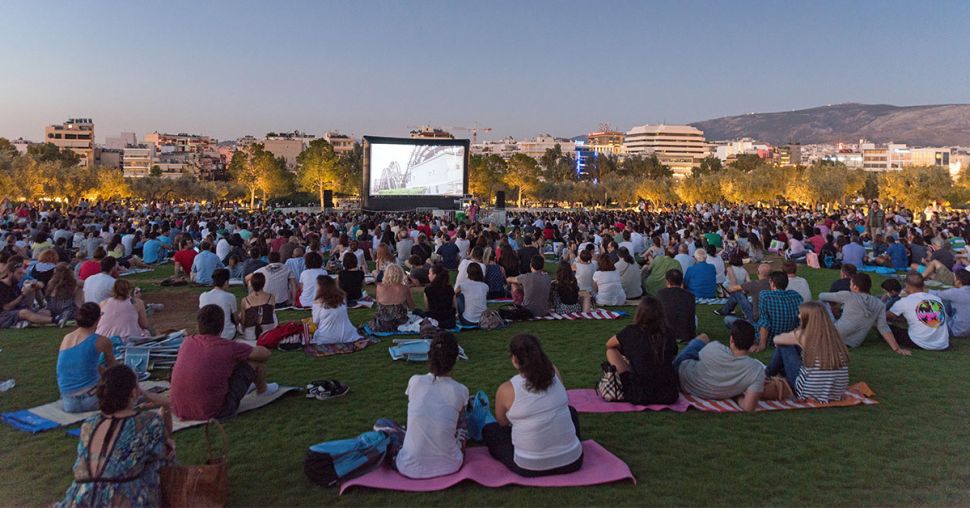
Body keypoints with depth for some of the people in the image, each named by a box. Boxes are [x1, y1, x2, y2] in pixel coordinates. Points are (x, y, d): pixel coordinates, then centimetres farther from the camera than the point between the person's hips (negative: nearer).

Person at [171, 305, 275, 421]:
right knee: (255, 360, 5)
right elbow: (265, 353, 0)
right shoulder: (228, 347, -15)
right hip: (213, 413, -6)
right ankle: (262, 390, 34)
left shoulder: (187, 342, 0)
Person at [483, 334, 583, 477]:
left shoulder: (506, 390, -14)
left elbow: (502, 422, 8)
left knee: (488, 430, 22)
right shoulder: (554, 373, -5)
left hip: (530, 468, -2)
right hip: (572, 461, 2)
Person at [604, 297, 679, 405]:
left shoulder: (631, 331, -4)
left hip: (640, 397, -3)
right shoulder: (668, 333, 3)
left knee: (611, 351, 12)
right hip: (669, 396, 4)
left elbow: (609, 345, 14)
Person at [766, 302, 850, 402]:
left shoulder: (802, 335, -12)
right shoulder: (834, 336, 0)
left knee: (783, 346, 9)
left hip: (809, 393, -5)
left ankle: (768, 374, 35)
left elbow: (776, 340, 8)